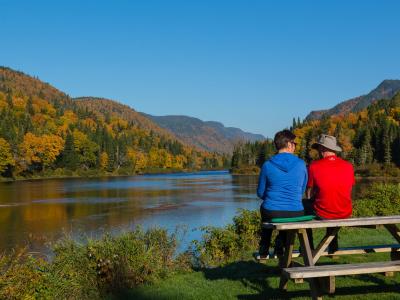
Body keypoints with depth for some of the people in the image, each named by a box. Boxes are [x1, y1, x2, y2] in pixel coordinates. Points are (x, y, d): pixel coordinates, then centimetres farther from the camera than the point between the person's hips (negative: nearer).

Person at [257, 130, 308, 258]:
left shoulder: (267, 165, -5)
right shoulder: (301, 164, -2)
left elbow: (260, 193, 5)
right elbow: (302, 191, 10)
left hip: (271, 213, 0)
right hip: (295, 214, 0)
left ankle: (263, 252, 39)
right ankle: (279, 248, 30)